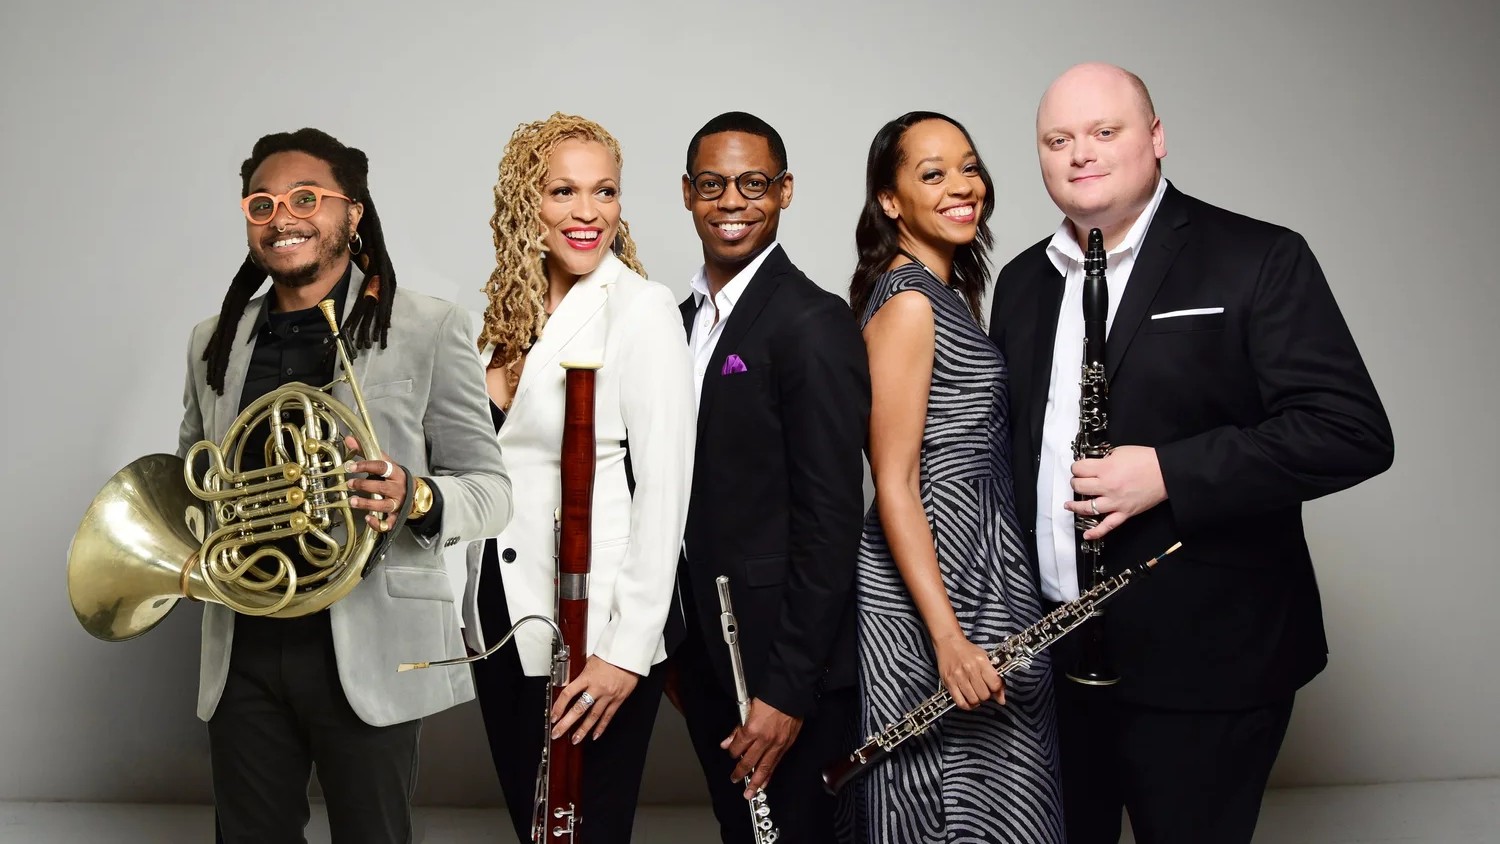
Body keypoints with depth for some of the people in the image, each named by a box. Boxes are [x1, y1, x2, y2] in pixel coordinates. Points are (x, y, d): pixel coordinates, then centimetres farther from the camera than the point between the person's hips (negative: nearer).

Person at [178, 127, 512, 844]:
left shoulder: (427, 329, -3)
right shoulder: (214, 342, 11)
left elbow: (491, 489, -3)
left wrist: (415, 498, -24)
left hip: (368, 650, -4)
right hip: (243, 652, 4)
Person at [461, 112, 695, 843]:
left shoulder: (640, 308, -10)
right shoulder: (505, 316, 9)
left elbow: (665, 489, -15)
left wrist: (628, 649, -19)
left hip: (591, 634, -6)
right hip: (500, 620, 6)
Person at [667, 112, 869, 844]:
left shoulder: (813, 322, -15)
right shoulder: (686, 320, 10)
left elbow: (831, 517, -19)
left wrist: (789, 688, -20)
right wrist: (678, 646, 12)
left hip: (785, 663, -7)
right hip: (704, 649, 8)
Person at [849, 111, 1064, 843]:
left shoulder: (948, 291, 13)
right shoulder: (907, 303, -15)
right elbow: (894, 484, -19)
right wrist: (948, 637, -25)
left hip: (984, 575, 9)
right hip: (933, 585, -9)